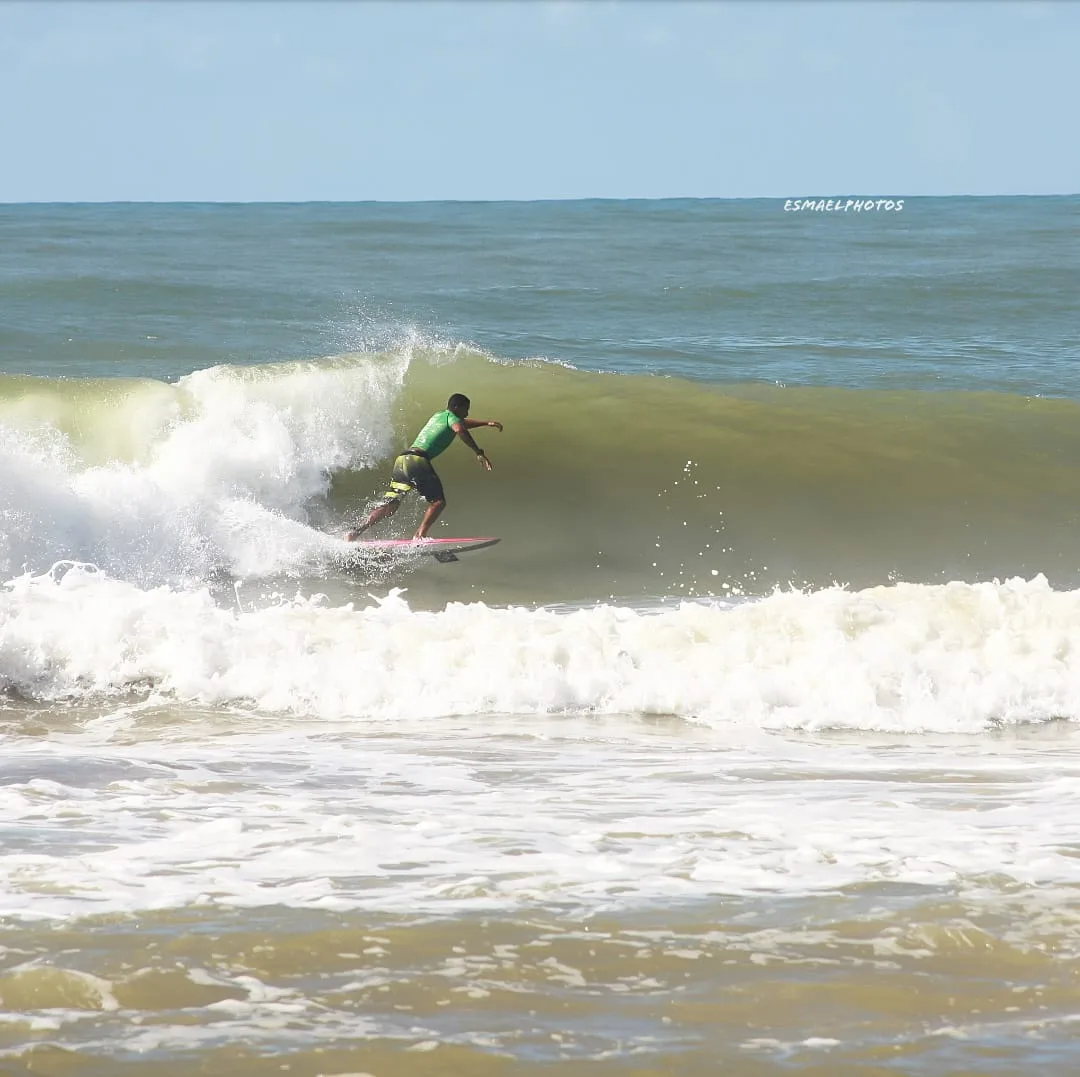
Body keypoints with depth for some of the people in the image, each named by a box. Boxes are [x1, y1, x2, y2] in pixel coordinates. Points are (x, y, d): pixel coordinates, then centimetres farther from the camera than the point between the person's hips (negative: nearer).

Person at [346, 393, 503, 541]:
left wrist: (486, 422, 53)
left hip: (402, 461, 8)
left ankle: (356, 532, -3)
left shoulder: (438, 415, 30)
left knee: (390, 506, 8)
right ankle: (420, 536, -20)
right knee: (438, 502, -4)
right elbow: (460, 429, -18)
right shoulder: (451, 417, 5)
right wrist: (478, 452, -17)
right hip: (418, 460, -8)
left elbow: (462, 422, 49)